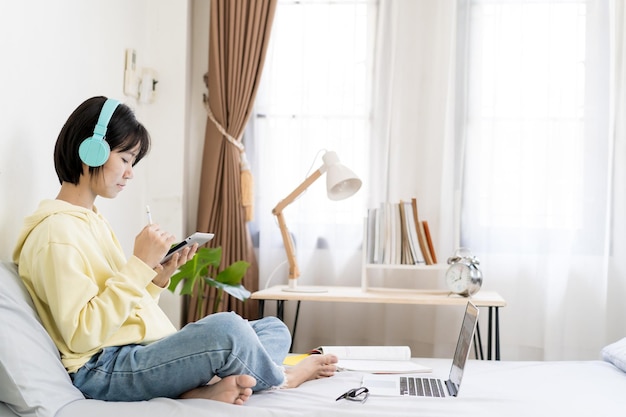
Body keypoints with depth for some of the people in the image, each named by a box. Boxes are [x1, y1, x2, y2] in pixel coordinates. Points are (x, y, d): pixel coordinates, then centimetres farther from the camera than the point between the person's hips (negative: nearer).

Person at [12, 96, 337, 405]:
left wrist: (160, 275, 2)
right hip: (104, 372, -10)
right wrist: (140, 264, -18)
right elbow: (82, 334, -20)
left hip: (145, 351, 10)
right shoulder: (56, 231, -11)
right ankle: (280, 378, 1)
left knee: (274, 328, 7)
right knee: (225, 328, -32)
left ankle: (206, 387, -22)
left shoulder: (92, 221, 19)